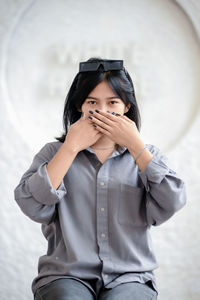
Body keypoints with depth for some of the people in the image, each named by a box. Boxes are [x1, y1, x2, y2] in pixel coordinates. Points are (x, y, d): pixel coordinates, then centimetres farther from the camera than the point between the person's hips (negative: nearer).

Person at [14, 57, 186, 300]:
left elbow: (172, 202, -7)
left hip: (129, 278, 1)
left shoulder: (145, 157, 14)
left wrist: (135, 144, -5)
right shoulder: (55, 153, 12)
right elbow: (32, 206, -7)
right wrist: (72, 146, -4)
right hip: (66, 276, 0)